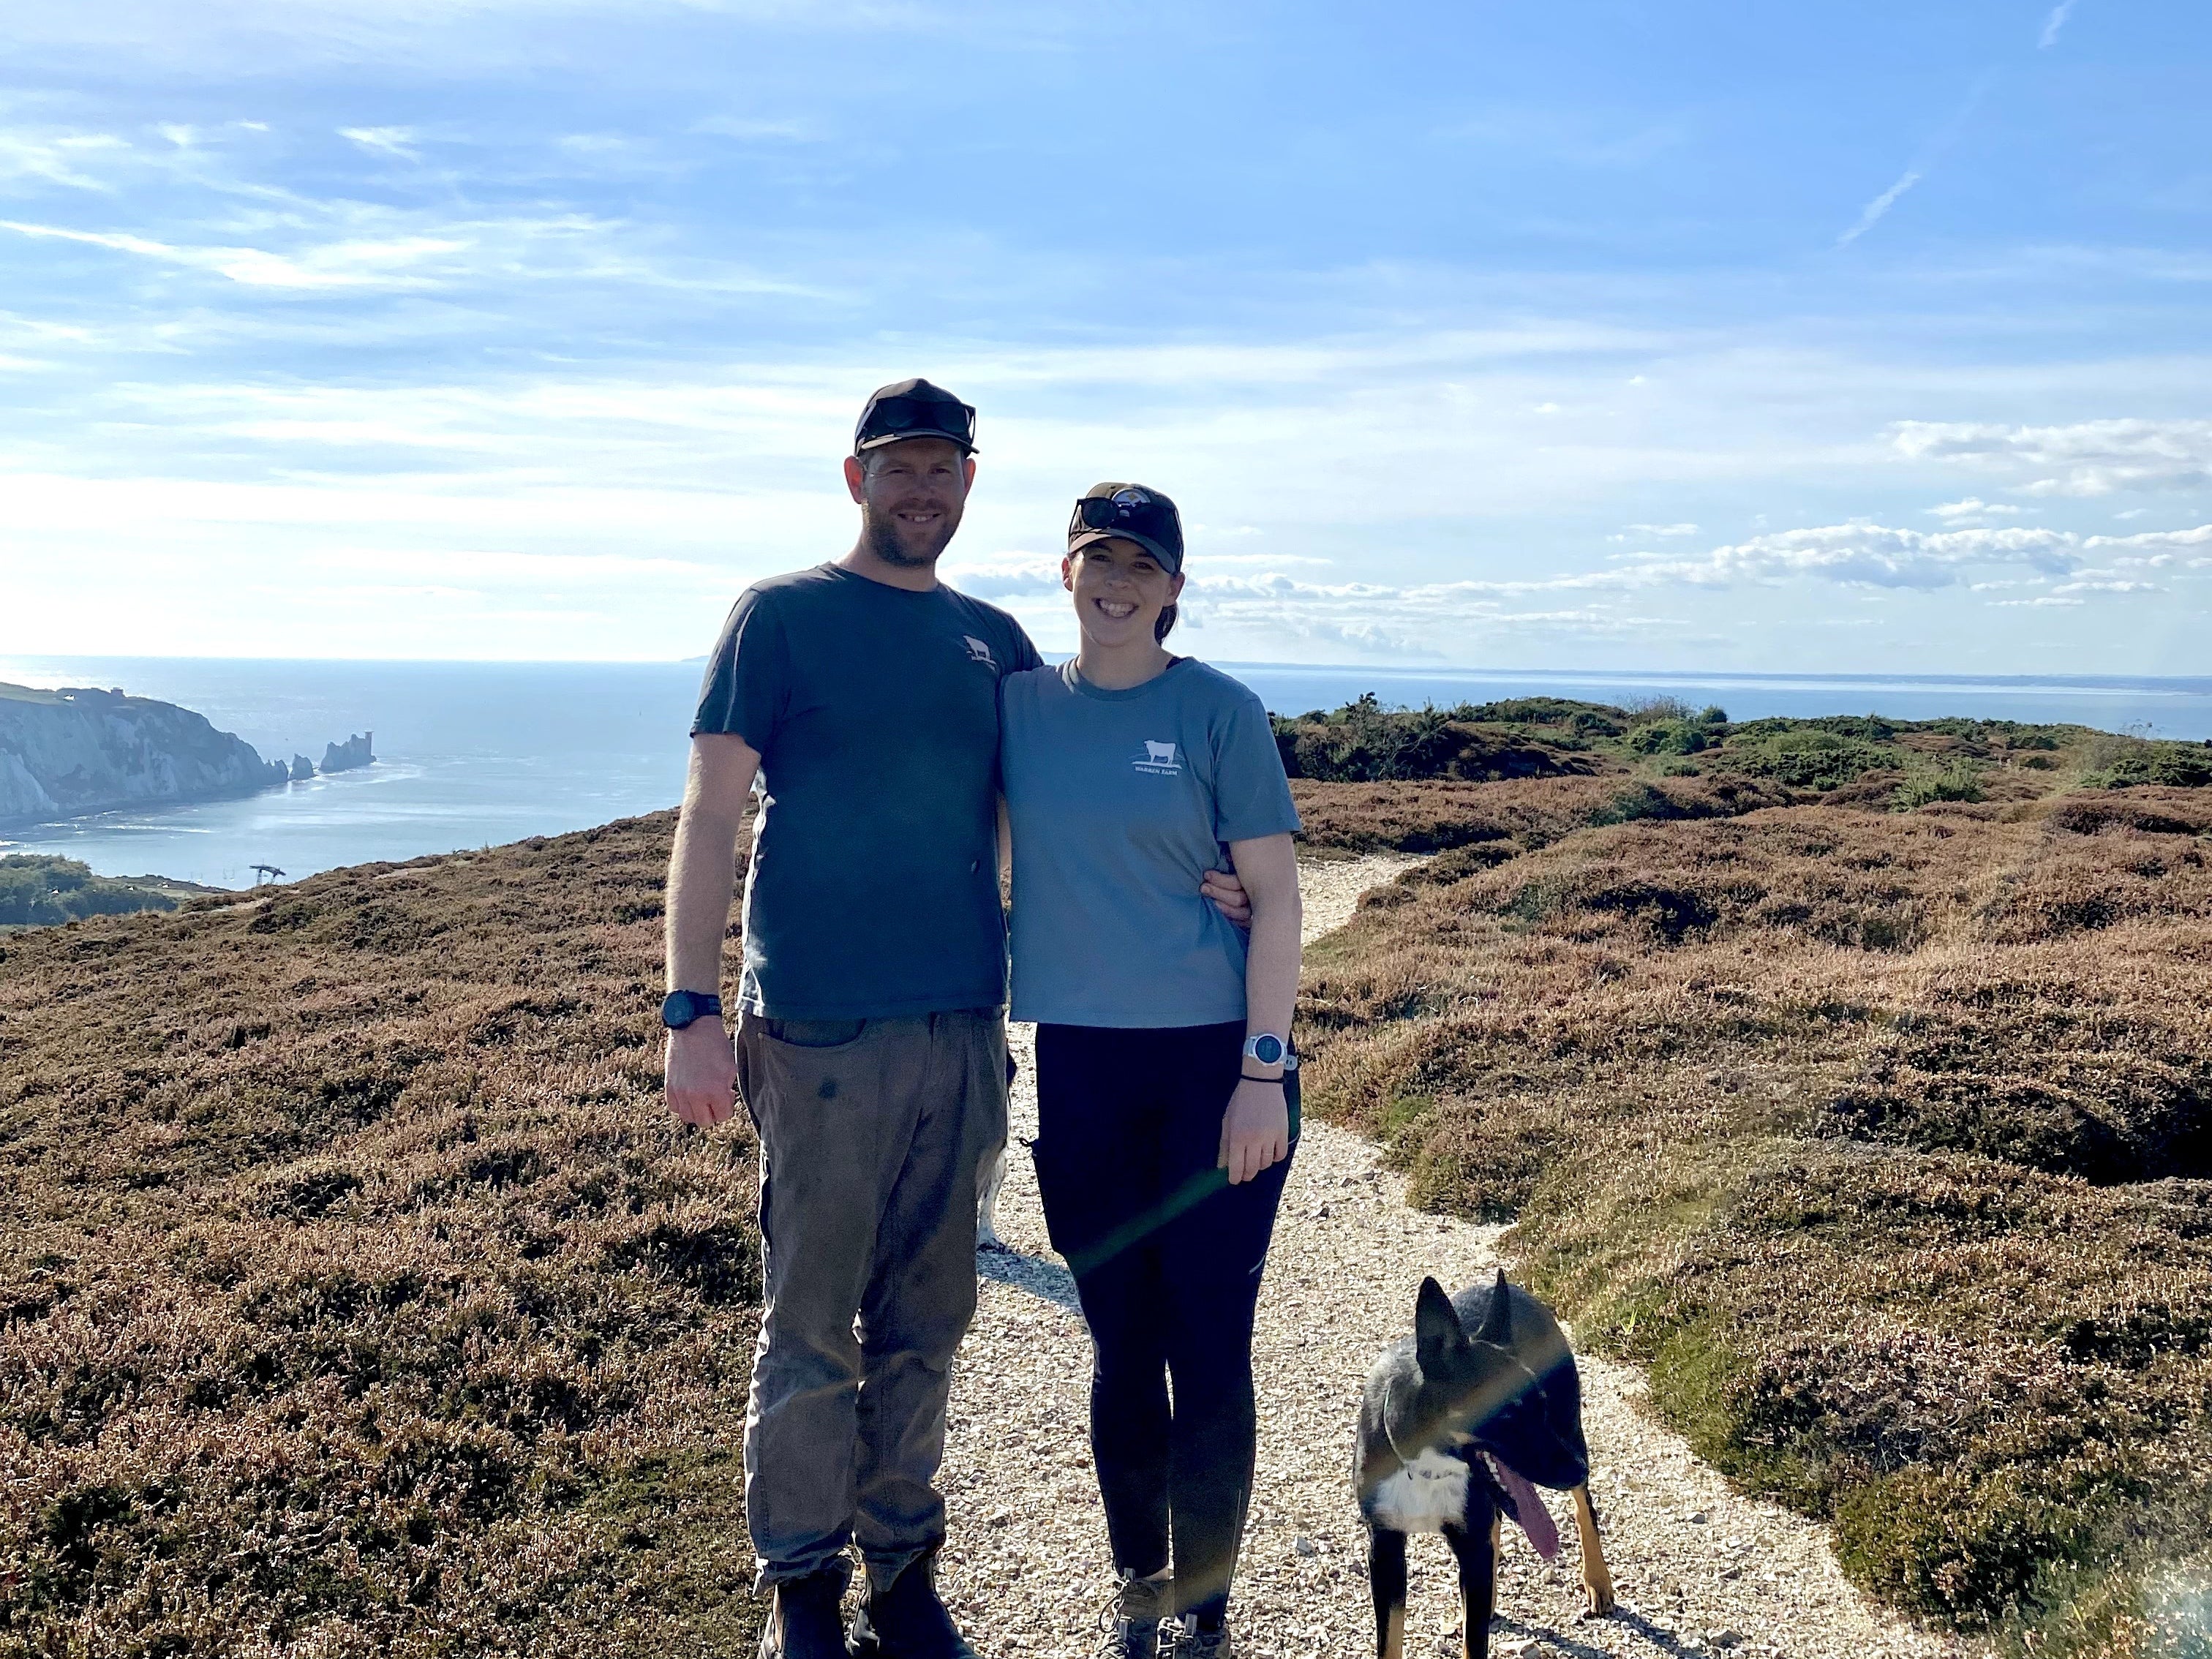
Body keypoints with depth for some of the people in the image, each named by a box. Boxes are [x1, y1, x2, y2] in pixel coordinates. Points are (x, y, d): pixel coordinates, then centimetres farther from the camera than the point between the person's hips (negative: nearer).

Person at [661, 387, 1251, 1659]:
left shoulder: (994, 640, 13)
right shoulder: (783, 615, 0)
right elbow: (714, 815, -5)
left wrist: (1175, 883, 3)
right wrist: (693, 1010, -13)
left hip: (964, 1030, 4)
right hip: (822, 1030, -4)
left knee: (925, 1326, 13)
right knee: (811, 1326, 4)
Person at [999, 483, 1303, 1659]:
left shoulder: (1220, 713, -4)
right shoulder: (1016, 704, 5)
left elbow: (1274, 898, -4)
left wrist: (1263, 1073, -10)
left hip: (1215, 1060, -2)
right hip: (1079, 1065, 2)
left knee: (1209, 1349, 3)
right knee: (1119, 1344, 12)